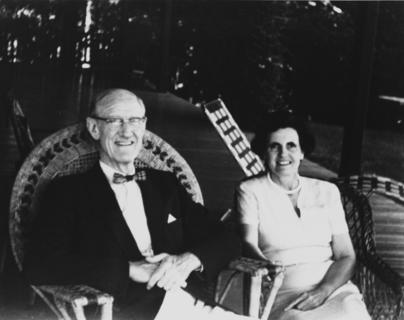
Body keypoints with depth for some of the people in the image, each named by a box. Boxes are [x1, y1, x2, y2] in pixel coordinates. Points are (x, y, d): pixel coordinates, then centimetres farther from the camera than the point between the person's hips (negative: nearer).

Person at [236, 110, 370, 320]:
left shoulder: (327, 192, 15)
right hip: (282, 291, -2)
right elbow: (249, 244, -4)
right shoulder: (250, 191, 10)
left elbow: (346, 257, 9)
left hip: (332, 285, 2)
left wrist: (323, 291, -11)